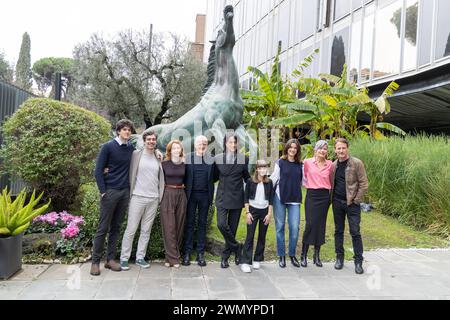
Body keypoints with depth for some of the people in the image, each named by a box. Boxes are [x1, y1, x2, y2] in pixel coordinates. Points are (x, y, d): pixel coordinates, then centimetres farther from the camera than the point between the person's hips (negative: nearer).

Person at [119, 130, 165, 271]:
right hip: (138, 197, -3)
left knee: (146, 230, 9)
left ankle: (140, 257, 20)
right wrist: (130, 191, -2)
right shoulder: (136, 154, -1)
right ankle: (124, 258, 12)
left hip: (153, 199, 4)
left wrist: (160, 196, 9)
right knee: (131, 229, 0)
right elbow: (130, 174, 1)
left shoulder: (158, 158, 9)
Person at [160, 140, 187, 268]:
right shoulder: (164, 164, -1)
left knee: (179, 226, 5)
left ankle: (171, 256, 15)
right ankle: (173, 257, 1)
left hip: (181, 195, 3)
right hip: (168, 195, -3)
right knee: (169, 227, -5)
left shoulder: (184, 164, 6)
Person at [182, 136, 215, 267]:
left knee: (202, 224, 8)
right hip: (191, 195, -1)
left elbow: (212, 179, 6)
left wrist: (211, 197, -1)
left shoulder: (211, 160, 5)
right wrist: (184, 193, -7)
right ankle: (187, 253, 11)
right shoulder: (187, 158, 1)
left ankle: (200, 253, 15)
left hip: (205, 195, 1)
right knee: (189, 223, 4)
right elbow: (183, 177, 1)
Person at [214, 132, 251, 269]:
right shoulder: (218, 159, 2)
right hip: (223, 197, 0)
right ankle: (237, 247, 8)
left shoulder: (244, 159, 1)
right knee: (221, 224, -16)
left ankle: (225, 257, 20)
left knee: (232, 227, 5)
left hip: (237, 197, 0)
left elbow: (247, 177, 11)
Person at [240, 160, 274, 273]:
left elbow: (271, 199, 4)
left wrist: (269, 214, -1)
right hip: (253, 210, -2)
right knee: (250, 236, -6)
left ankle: (257, 260, 20)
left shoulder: (269, 182, 1)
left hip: (265, 211, 2)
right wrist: (247, 212, -7)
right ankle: (245, 262, -3)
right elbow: (246, 198, -2)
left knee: (262, 237, 7)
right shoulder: (250, 181, -4)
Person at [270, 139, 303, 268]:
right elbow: (273, 179, 2)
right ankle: (281, 256, 15)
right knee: (280, 227, 4)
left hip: (295, 199, 2)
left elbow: (304, 181, 15)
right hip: (280, 198, -2)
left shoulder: (300, 164, 10)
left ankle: (292, 255, 14)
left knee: (295, 227, -3)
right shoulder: (280, 162, 1)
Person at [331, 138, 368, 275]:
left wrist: (355, 200, -11)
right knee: (338, 231, 12)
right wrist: (332, 199, 6)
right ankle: (339, 258, 24)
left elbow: (364, 184, -8)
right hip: (337, 202, 4)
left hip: (352, 203, -4)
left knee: (355, 232, -1)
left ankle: (358, 261, 9)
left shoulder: (357, 163, -8)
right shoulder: (333, 165, 7)